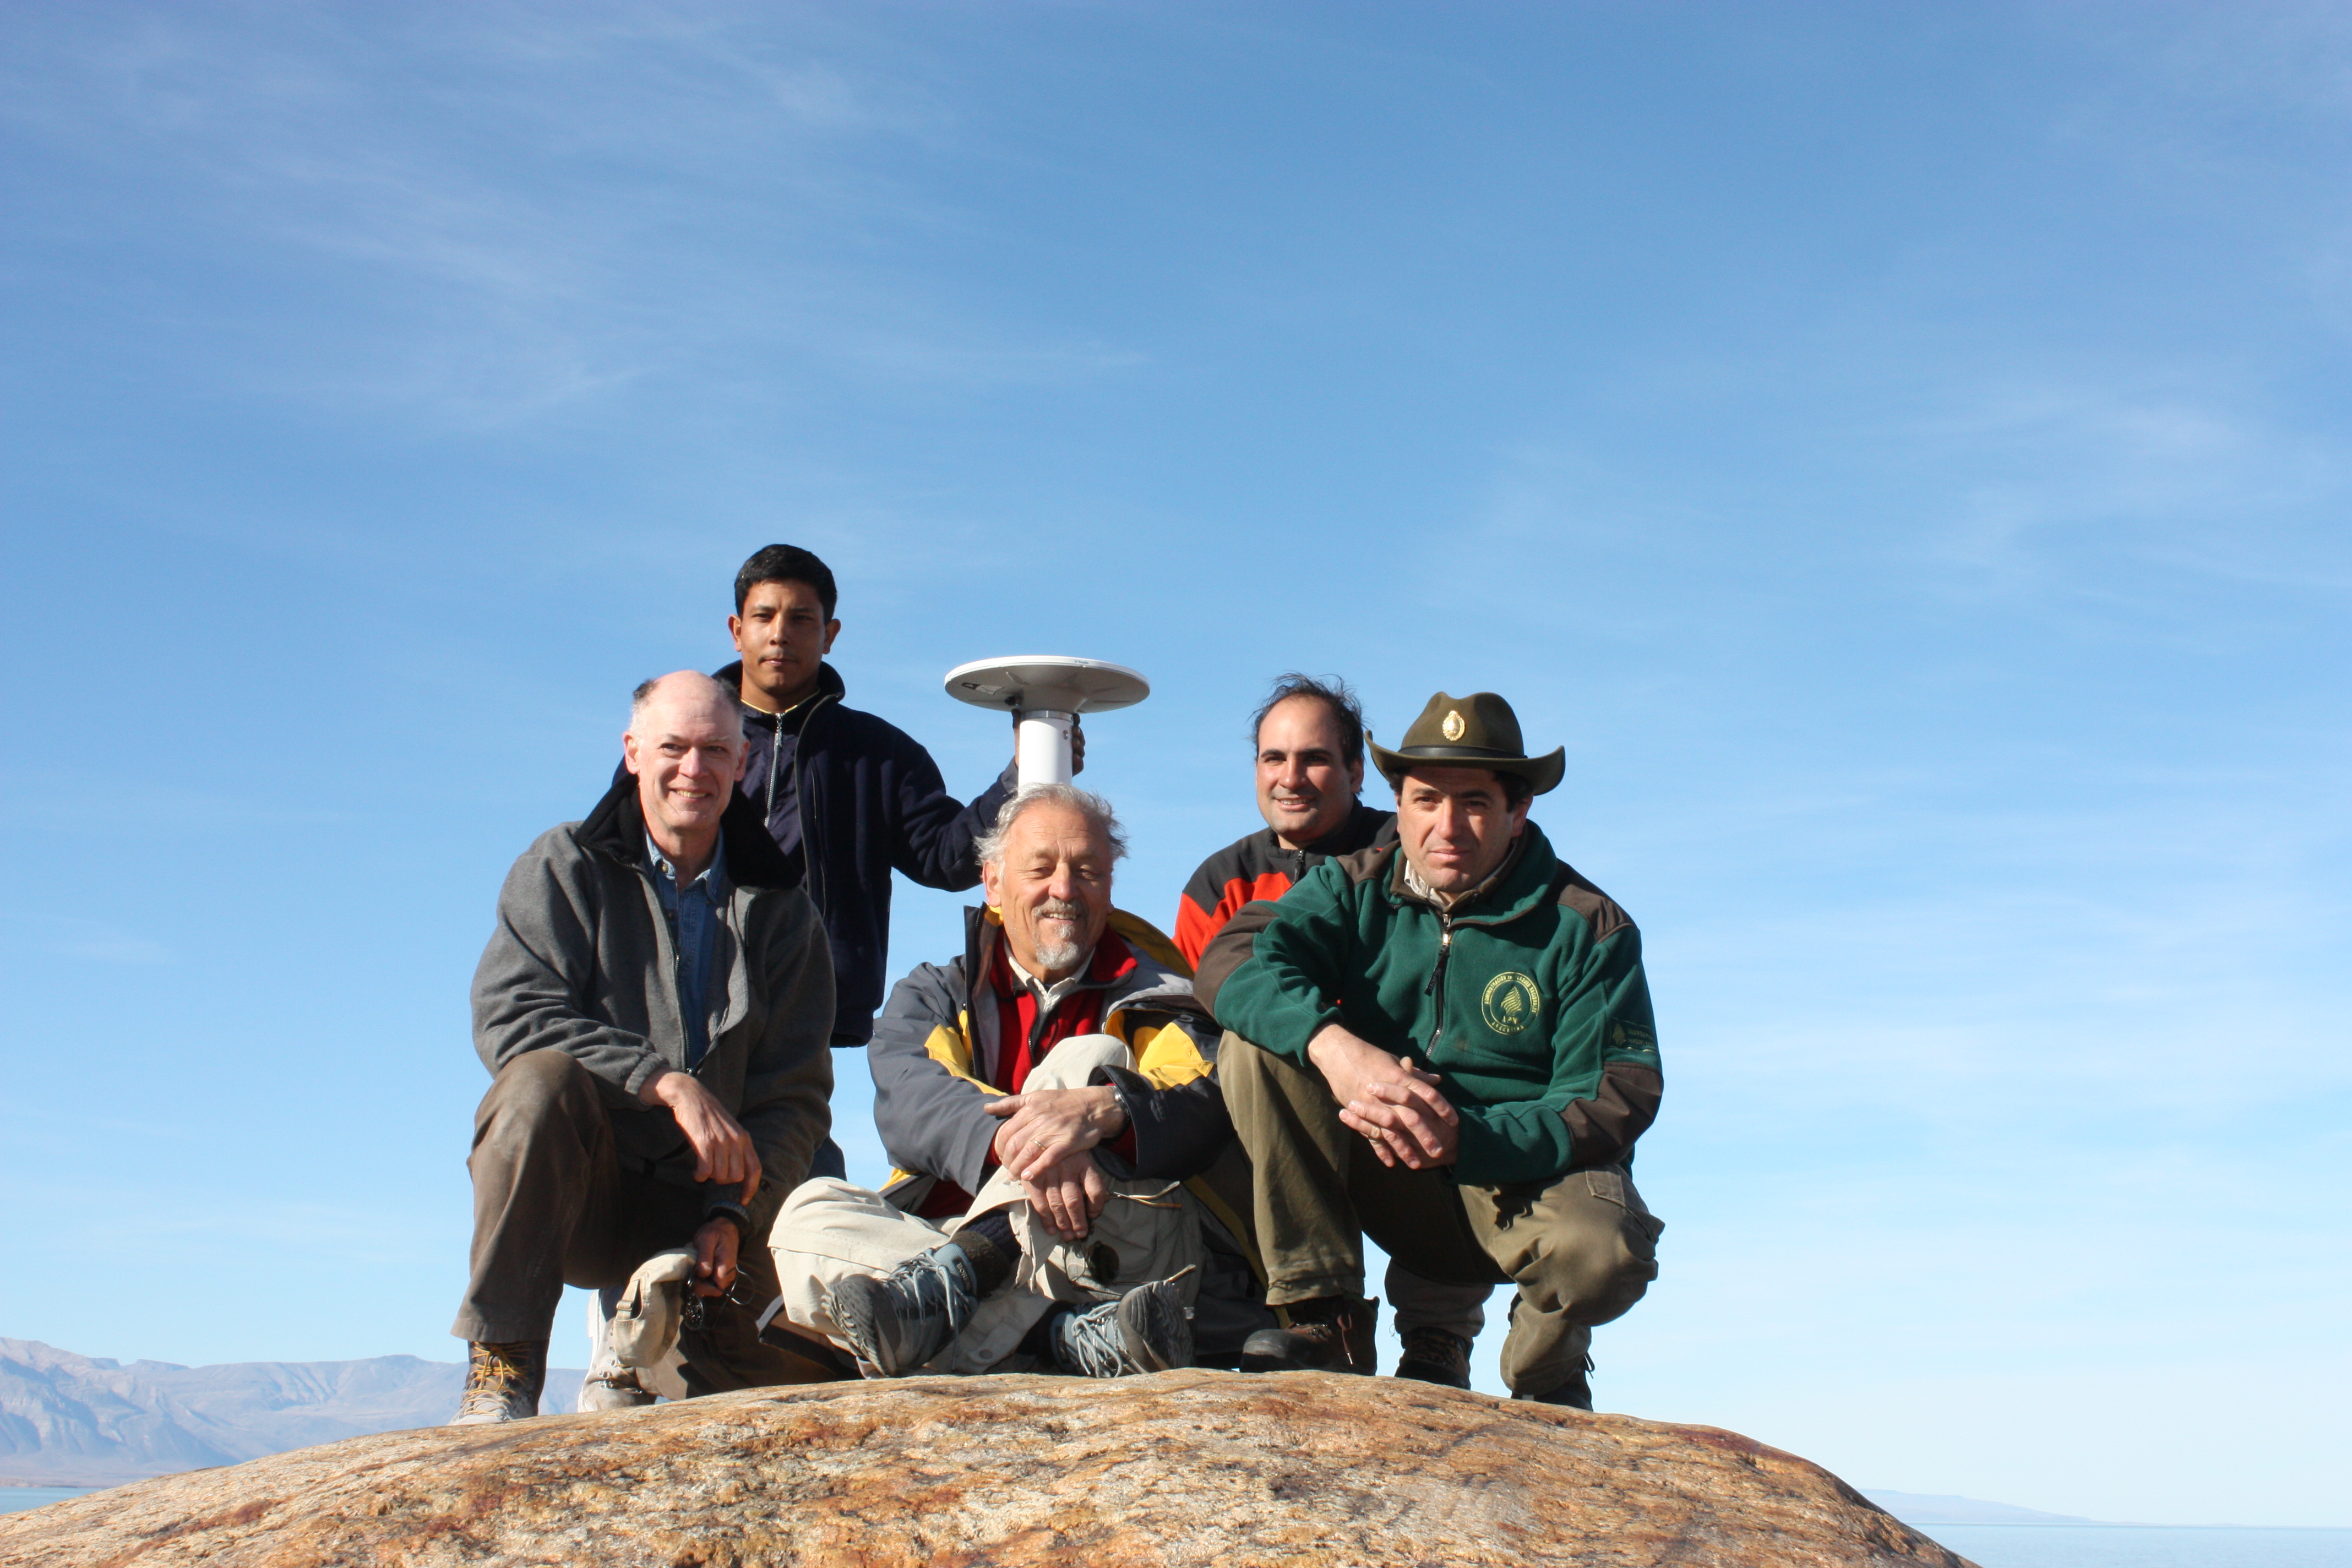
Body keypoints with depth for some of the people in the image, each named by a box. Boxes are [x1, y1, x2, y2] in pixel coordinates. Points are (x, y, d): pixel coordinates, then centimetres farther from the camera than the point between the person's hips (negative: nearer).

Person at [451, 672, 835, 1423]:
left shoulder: (779, 910, 9)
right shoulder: (566, 868, 4)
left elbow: (794, 1095, 3)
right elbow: (506, 1014, -14)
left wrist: (732, 1216, -15)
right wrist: (667, 1081, -25)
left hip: (694, 1205, 1)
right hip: (568, 1192, -1)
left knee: (789, 1362, -24)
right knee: (542, 1076, -34)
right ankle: (501, 1364, -23)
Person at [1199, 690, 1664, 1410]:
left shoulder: (1589, 929, -7)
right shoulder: (1352, 890, 1)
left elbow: (1615, 1101, -14)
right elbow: (1233, 961, -16)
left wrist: (1464, 1140, -31)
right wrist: (1333, 1044, -37)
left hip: (1527, 1180, -2)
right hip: (1383, 1183, 2)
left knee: (1603, 1248, -36)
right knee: (1255, 1044, -17)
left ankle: (1545, 1378, 2)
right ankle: (1326, 1316, -16)